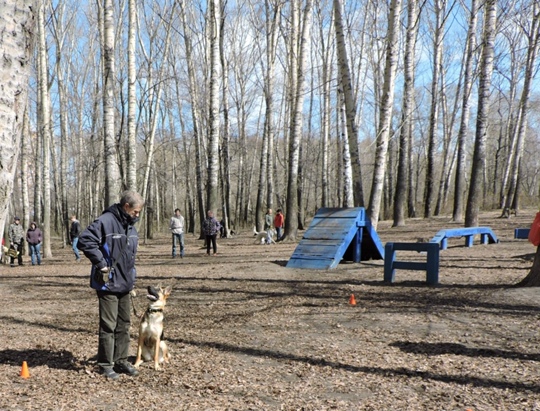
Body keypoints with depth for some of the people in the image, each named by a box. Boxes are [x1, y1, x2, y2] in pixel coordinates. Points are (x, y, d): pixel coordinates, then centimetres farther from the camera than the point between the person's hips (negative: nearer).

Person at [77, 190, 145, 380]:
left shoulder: (130, 226, 11)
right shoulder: (105, 221, -16)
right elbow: (84, 241, -24)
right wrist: (101, 263, -22)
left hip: (125, 284, 8)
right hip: (108, 284, -8)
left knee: (124, 324, 14)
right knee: (108, 325, -1)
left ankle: (121, 361, 24)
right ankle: (105, 364, 11)